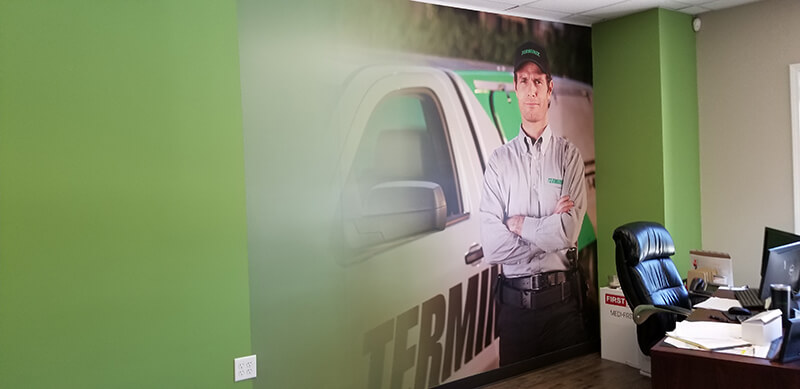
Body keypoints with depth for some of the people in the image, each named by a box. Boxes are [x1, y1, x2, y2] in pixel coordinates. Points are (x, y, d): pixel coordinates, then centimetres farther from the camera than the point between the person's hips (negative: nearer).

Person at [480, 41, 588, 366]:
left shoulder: (569, 155, -1)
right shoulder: (499, 160, 0)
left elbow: (569, 231, -14)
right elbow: (491, 245, -10)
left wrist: (520, 224, -7)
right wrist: (548, 230, -11)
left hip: (561, 299, 0)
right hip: (513, 300, 1)